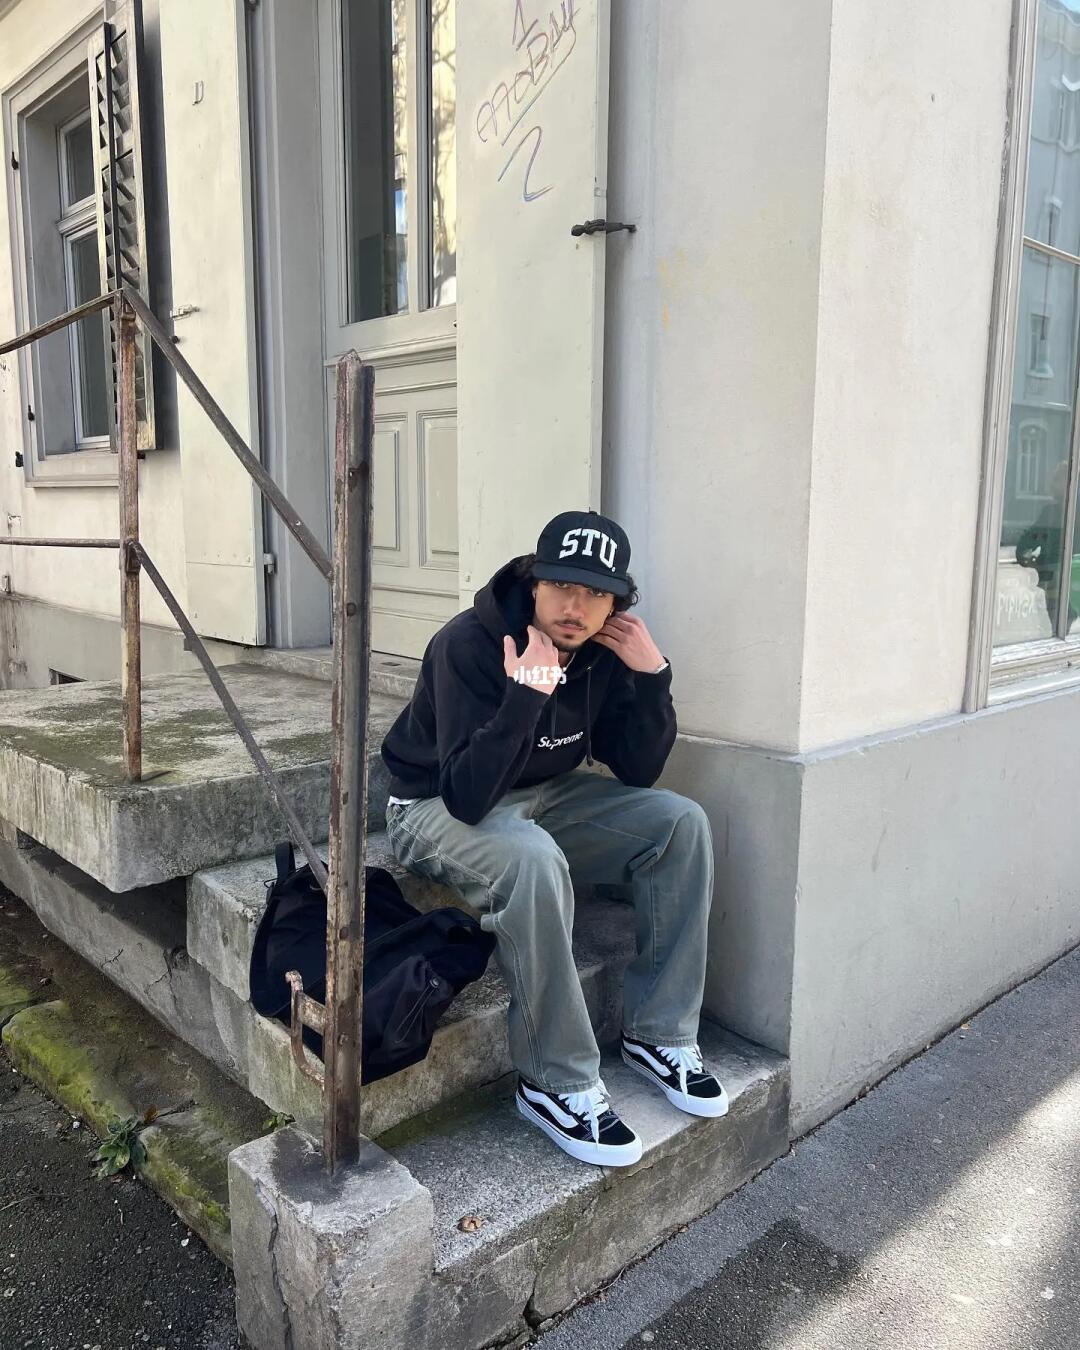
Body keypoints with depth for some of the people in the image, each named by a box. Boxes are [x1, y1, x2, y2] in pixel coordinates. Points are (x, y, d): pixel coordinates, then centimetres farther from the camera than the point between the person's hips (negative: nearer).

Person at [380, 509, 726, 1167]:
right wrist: (527, 691, -41)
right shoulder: (469, 643, -26)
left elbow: (637, 771, -3)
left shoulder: (603, 649, -7)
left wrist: (652, 675, -17)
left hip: (545, 796, 6)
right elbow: (467, 795, -32)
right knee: (535, 860, -38)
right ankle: (559, 1084, -20)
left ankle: (660, 1035, -2)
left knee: (683, 823, -10)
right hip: (439, 809, -6)